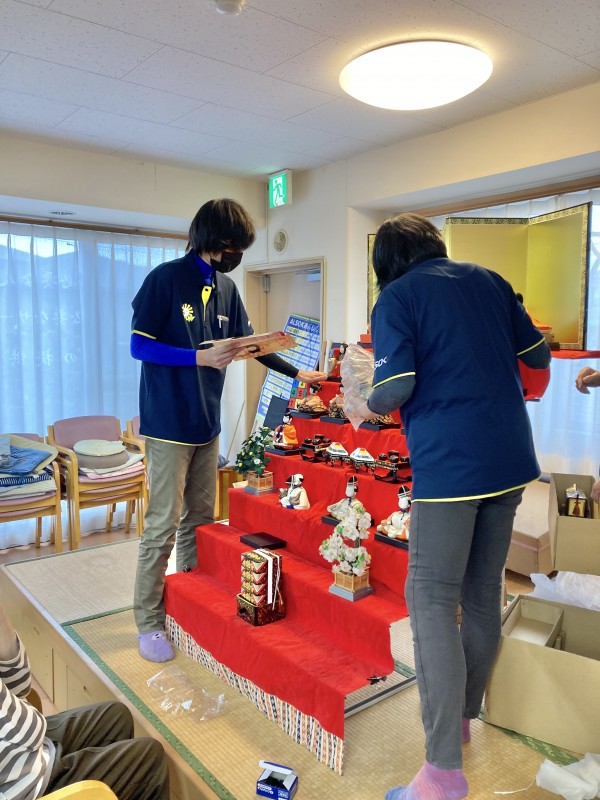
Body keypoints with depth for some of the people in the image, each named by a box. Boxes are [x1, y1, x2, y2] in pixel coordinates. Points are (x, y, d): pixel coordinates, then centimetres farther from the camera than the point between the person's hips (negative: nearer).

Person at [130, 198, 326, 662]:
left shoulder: (226, 288, 10)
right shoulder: (166, 279, -9)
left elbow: (249, 340, 18)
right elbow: (140, 346, -11)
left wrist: (295, 372, 12)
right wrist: (200, 358, -18)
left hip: (207, 423, 7)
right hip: (169, 424, -6)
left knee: (200, 520, 13)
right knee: (163, 526, -2)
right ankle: (149, 623, 13)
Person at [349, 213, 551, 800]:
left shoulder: (395, 298, -3)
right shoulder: (487, 279, 12)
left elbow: (397, 384, -16)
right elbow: (538, 357, 16)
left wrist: (366, 408, 5)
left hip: (449, 461, -6)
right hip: (511, 456, 7)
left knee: (431, 598, -1)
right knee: (483, 592, 16)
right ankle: (463, 715, 34)